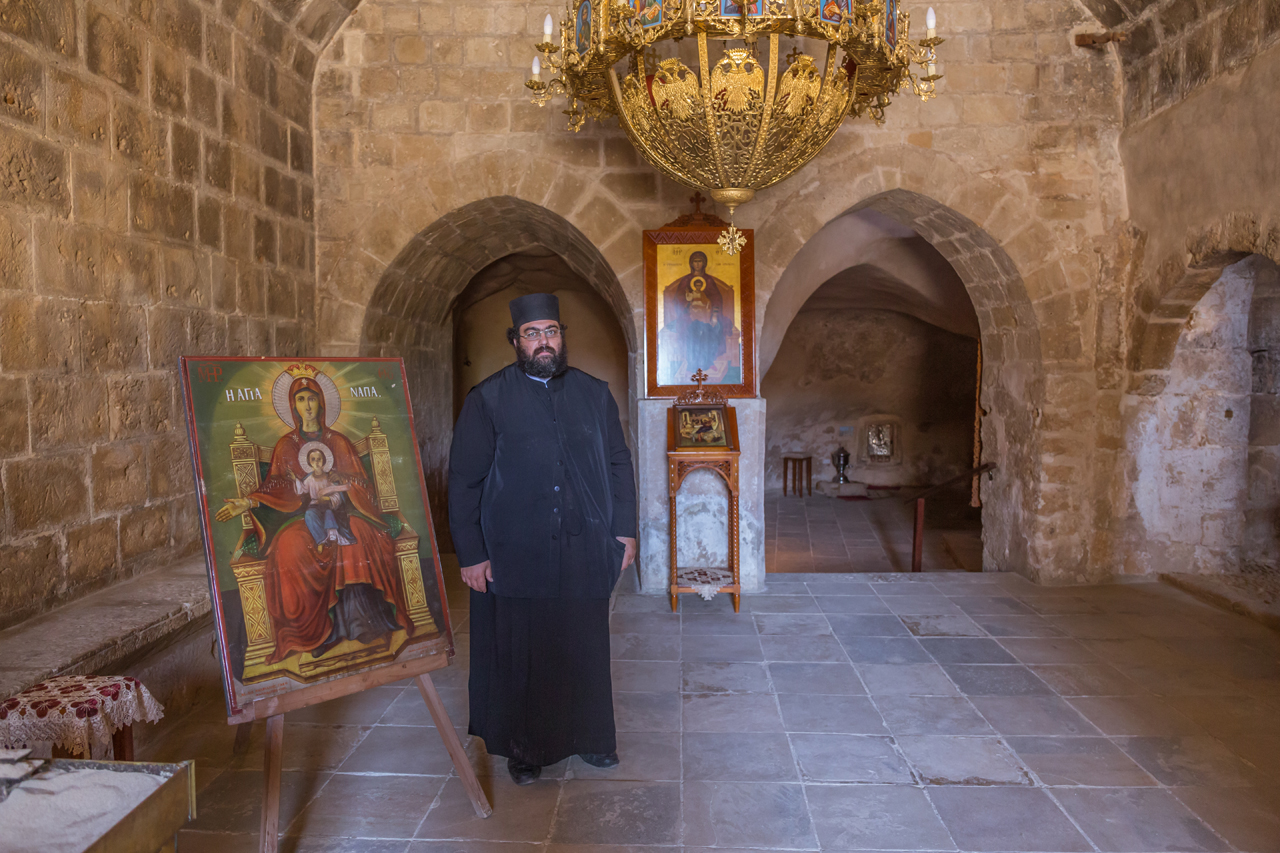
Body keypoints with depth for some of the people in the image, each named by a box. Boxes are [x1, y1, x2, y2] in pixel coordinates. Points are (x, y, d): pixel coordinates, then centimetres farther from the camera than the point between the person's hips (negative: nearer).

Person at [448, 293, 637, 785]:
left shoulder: (594, 394, 7)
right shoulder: (487, 401, -3)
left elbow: (619, 465, 12)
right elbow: (463, 481, -3)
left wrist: (625, 530, 6)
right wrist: (470, 554, -6)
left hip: (585, 554, 3)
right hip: (515, 558, -3)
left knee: (585, 650, 12)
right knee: (521, 656, 7)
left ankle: (588, 736, 32)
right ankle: (523, 749, 27)